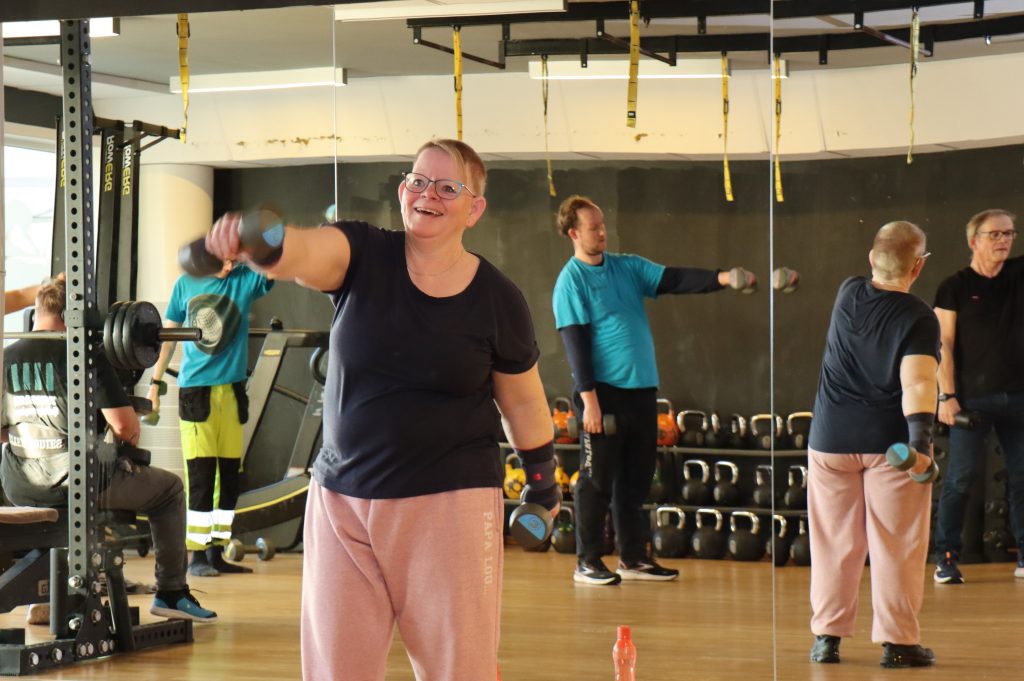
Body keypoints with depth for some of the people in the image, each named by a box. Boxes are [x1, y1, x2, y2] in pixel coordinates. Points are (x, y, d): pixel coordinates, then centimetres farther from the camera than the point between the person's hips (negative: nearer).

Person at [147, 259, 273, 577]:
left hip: (232, 391, 2)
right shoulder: (186, 284, 5)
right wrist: (155, 382, 7)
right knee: (200, 476, -4)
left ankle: (217, 553, 14)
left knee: (229, 477, 5)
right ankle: (197, 555, 0)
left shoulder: (245, 280, 5)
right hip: (194, 391, -2)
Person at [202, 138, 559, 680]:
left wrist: (543, 488, 19)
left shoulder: (497, 300, -3)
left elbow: (522, 401, 10)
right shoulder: (362, 257, -4)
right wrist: (251, 239, -49)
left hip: (449, 502, -1)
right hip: (342, 498, 2)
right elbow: (302, 253, -27)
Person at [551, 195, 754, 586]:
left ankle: (633, 559, 19)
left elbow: (673, 280, 3)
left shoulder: (627, 267, 13)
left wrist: (720, 279, -13)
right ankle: (587, 563, 5)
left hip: (642, 390, 7)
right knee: (597, 480, -2)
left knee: (636, 479, 11)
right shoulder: (571, 281, -6)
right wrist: (588, 398, -18)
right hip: (604, 392, -6)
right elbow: (575, 343, -12)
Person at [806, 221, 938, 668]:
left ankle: (826, 636, 12)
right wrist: (920, 439, -32)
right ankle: (897, 641, 1)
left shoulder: (847, 294, 1)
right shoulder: (918, 318, -12)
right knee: (896, 545, 1)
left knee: (834, 542, 10)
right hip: (890, 442, -4)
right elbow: (917, 381, -25)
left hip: (832, 440, 4)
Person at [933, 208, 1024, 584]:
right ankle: (946, 557, 0)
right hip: (971, 398, -4)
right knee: (961, 476, -4)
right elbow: (943, 345, -6)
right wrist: (947, 395, -13)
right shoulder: (954, 287, -3)